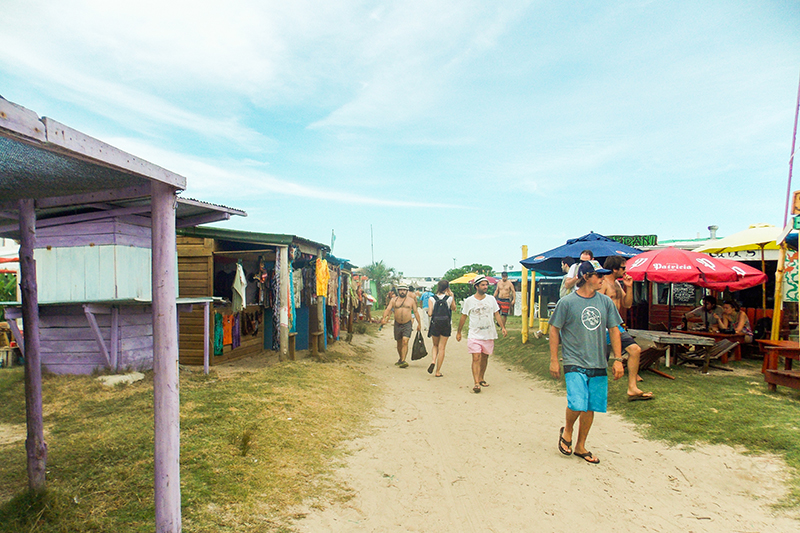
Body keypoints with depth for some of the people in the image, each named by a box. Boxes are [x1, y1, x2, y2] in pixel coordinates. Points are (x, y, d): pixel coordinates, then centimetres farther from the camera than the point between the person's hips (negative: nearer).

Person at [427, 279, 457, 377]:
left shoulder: (431, 299, -6)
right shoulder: (449, 298, -6)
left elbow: (430, 314, -11)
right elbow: (454, 309, 13)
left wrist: (427, 312, 11)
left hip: (435, 325, 1)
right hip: (446, 325, -1)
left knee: (435, 345, 21)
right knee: (441, 348, 7)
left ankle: (433, 361, -5)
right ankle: (438, 371, 9)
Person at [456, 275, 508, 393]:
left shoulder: (491, 299, 4)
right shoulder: (469, 301, -3)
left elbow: (496, 314, 9)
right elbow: (463, 317, 4)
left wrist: (503, 327, -2)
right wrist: (459, 332, 8)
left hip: (489, 334, 3)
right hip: (474, 335, -3)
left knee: (485, 357, 13)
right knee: (476, 358, -11)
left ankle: (481, 379, 29)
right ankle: (476, 383, -12)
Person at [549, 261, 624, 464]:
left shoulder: (606, 302, 5)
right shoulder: (567, 302, -7)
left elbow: (614, 329, 11)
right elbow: (554, 329, -2)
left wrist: (618, 359, 6)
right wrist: (553, 360, -4)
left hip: (599, 364, 4)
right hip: (575, 363, -4)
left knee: (591, 408, 9)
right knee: (577, 404, -16)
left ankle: (580, 446, 28)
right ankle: (567, 430, 17)